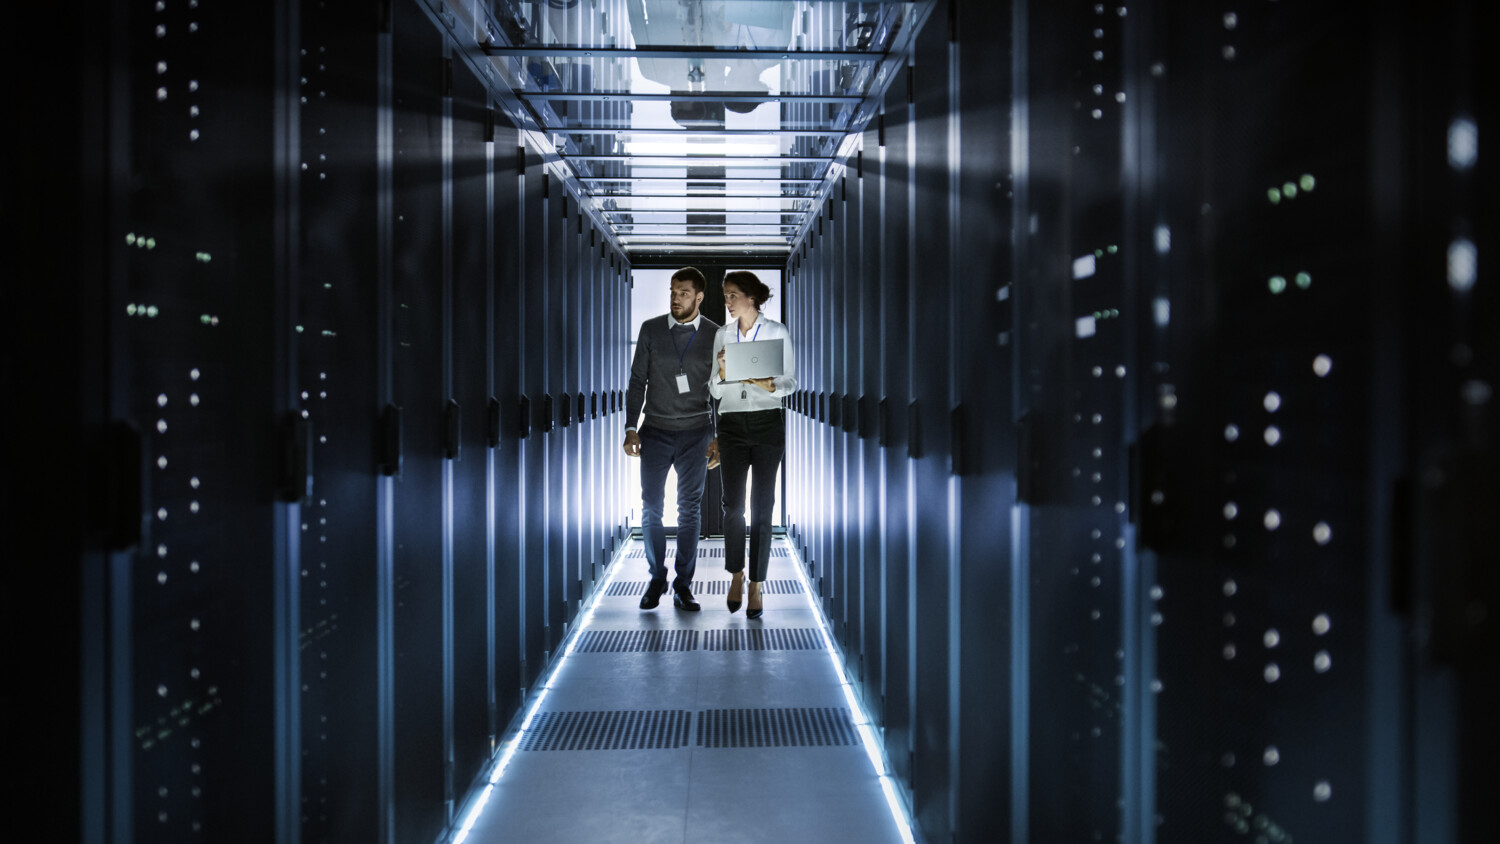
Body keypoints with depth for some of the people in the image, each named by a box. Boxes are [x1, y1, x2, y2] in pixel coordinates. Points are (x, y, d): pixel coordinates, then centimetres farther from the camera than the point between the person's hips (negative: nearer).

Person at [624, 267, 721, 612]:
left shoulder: (714, 335, 1)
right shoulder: (651, 329, 2)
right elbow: (637, 381, 5)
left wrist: (720, 437, 1)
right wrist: (631, 428, -2)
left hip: (695, 433, 0)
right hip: (655, 431, 1)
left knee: (689, 510, 2)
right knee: (651, 508, 1)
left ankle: (683, 586, 10)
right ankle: (656, 580, 17)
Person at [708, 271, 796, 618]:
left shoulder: (777, 332, 0)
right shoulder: (722, 335, 9)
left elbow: (791, 382, 1)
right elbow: (715, 391, 9)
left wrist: (770, 386, -19)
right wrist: (722, 371, -11)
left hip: (767, 423, -2)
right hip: (732, 424, 3)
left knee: (762, 506, -1)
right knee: (733, 504, 1)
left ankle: (756, 586, 5)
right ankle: (736, 575, 22)